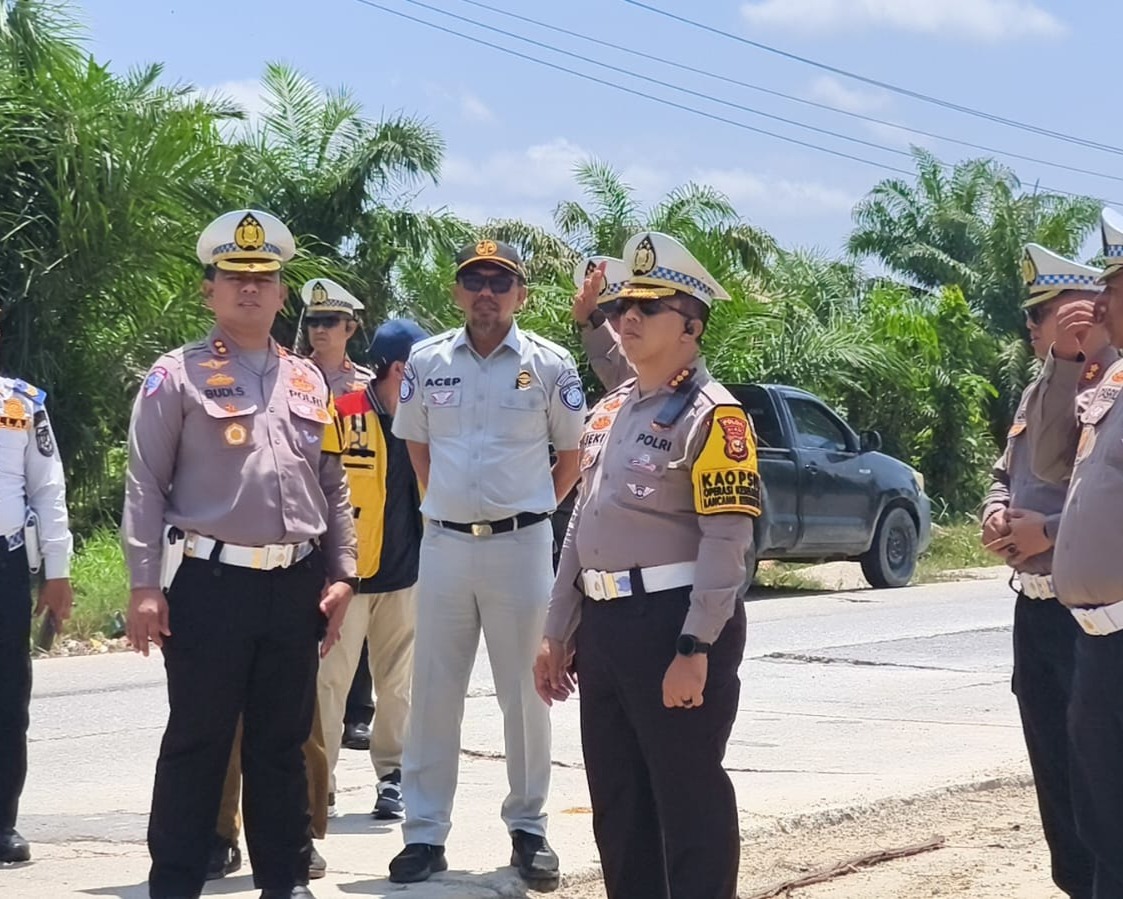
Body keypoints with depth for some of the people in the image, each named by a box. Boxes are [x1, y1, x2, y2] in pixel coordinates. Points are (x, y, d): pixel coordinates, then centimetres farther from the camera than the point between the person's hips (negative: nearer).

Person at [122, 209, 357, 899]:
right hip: (210, 582, -4)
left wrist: (341, 575, 10)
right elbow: (146, 485, -5)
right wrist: (145, 587, -11)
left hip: (296, 583, 4)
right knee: (197, 743, -1)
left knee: (283, 742, 11)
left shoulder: (308, 381, 13)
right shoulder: (177, 377, -2)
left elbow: (334, 485, 16)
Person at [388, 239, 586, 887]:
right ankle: (425, 833, 9)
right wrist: (449, 505, 13)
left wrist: (535, 509, 6)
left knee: (526, 694, 5)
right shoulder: (427, 363, 4)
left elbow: (572, 453, 9)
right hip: (444, 543, 2)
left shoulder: (550, 365, -1)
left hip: (520, 544, -2)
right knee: (434, 694, 4)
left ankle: (528, 828, 15)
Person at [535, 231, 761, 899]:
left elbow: (727, 541, -17)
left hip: (674, 623, -9)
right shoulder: (610, 410, 16)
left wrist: (695, 650, -23)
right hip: (604, 624, 9)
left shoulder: (712, 414, -11)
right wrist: (558, 632, 18)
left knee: (689, 802, -3)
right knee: (618, 802, 14)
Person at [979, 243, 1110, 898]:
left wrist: (1050, 531, -19)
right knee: (1055, 771, 13)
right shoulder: (1039, 393, 16)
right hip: (1034, 609, 9)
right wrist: (996, 513, 4)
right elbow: (1005, 474, 26)